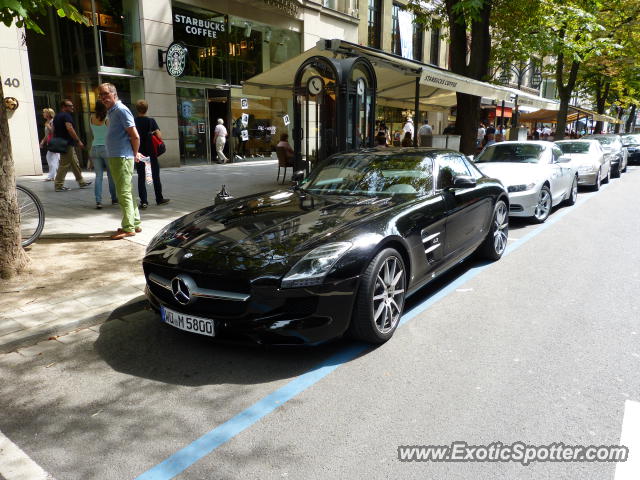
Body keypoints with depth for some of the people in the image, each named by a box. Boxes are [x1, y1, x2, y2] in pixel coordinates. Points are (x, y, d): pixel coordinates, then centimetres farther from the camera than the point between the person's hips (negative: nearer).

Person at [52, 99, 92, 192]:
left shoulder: (57, 116, 19)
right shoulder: (66, 115, -11)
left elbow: (53, 131, 22)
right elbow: (70, 128, -23)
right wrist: (78, 141, -21)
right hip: (67, 144, -10)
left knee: (75, 164, 14)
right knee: (64, 165, -7)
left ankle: (82, 182, 19)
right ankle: (59, 185, -4)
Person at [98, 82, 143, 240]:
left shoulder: (121, 110, -11)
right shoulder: (112, 111, 19)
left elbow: (135, 136, -17)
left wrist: (135, 154, -6)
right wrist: (135, 153, 18)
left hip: (122, 158, -10)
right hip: (114, 157, 10)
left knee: (124, 193, -8)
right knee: (125, 192, 14)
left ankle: (128, 228, -4)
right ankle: (136, 224, 22)